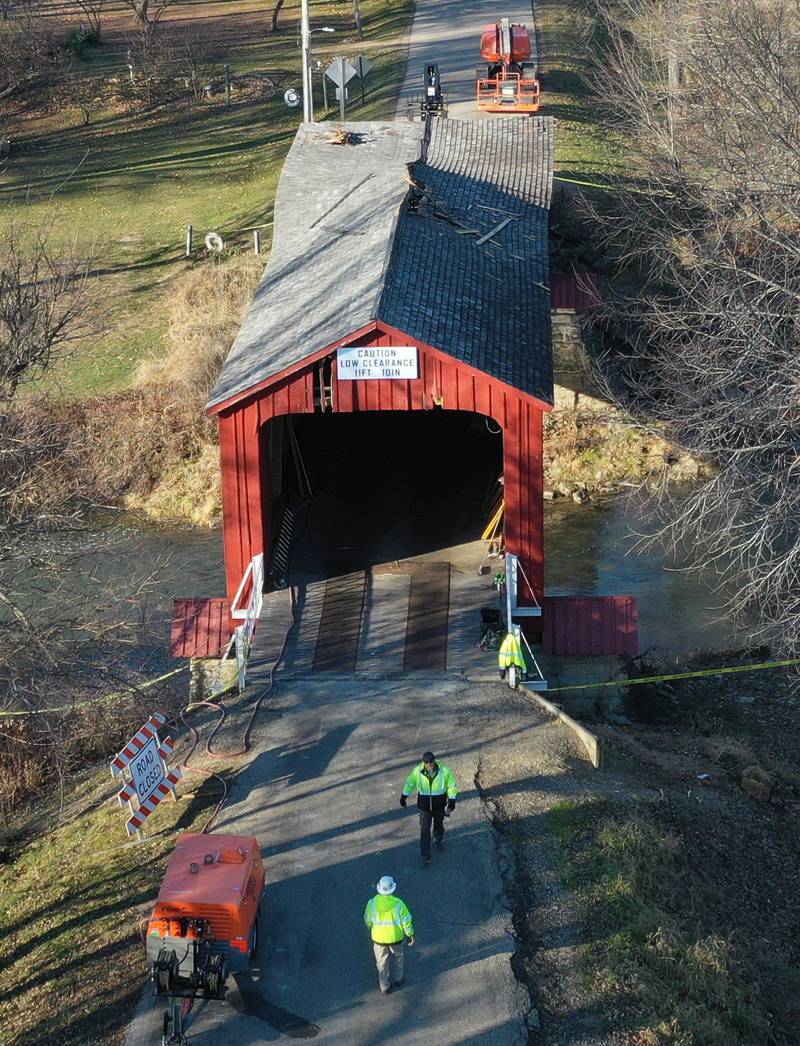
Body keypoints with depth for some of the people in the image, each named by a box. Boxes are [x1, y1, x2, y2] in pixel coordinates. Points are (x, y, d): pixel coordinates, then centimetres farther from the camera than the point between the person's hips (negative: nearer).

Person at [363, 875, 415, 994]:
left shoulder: (372, 903, -21)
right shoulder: (398, 904, -25)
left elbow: (368, 920, -4)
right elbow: (406, 921, -15)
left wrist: (372, 928, 18)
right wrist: (410, 935, 1)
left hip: (378, 937, 1)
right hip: (395, 937, -1)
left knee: (382, 962, 20)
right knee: (397, 957, 28)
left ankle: (384, 987, 31)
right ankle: (397, 978, 47)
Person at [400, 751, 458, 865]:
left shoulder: (444, 771, -21)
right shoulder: (418, 771, -19)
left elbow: (451, 785, -6)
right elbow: (410, 783, -1)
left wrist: (452, 800, -7)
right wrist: (404, 796, 9)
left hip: (439, 805, 1)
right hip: (424, 806, -1)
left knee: (439, 825, 22)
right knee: (425, 830, -1)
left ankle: (439, 840, 53)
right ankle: (425, 855, 10)